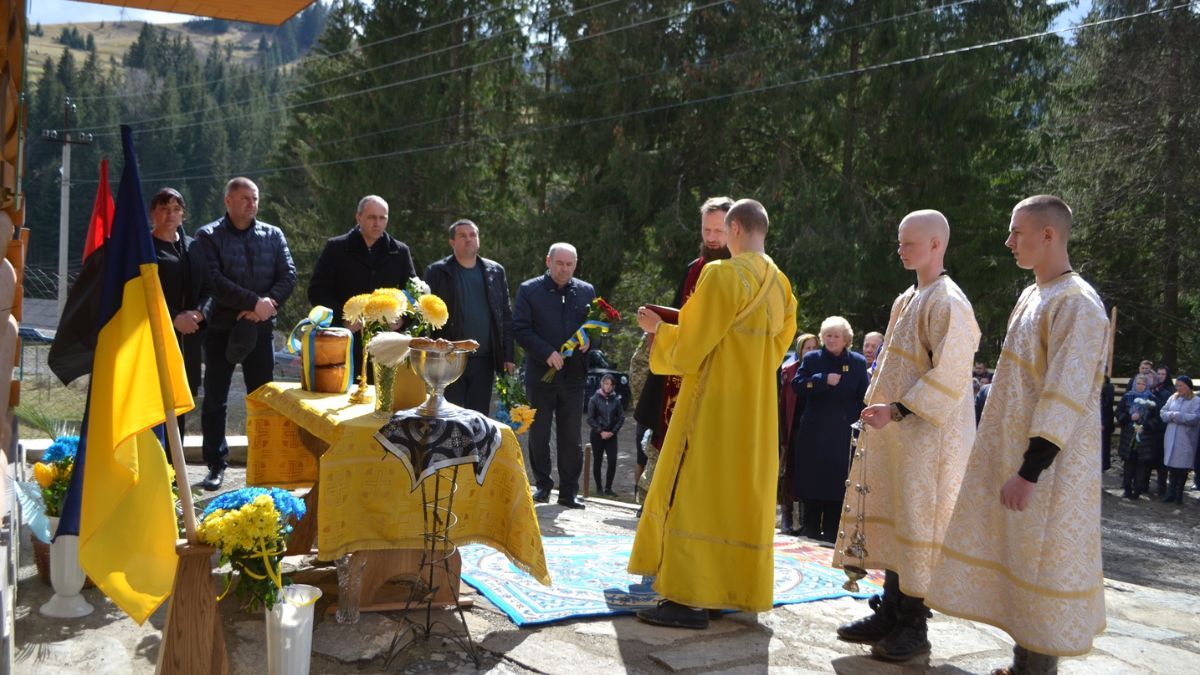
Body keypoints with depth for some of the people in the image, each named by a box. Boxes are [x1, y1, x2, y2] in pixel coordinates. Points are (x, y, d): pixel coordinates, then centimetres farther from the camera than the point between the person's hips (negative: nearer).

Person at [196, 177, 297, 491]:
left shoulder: (272, 235, 9)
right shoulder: (208, 236, -1)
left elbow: (288, 275, 1)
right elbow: (213, 280, -13)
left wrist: (268, 303, -16)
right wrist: (254, 302, -19)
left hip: (261, 328, 2)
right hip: (221, 327, -2)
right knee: (214, 399, 4)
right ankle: (216, 464, 15)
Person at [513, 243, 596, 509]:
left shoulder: (586, 291, 9)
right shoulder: (529, 290, 0)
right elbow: (520, 329, -6)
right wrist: (546, 353, -16)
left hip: (574, 374, 2)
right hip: (541, 373, -2)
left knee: (571, 437, 5)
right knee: (539, 434, 7)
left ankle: (569, 492, 12)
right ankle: (543, 485, 21)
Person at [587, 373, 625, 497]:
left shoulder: (616, 400, 3)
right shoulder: (594, 399, -3)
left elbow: (621, 417, 4)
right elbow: (590, 419, -4)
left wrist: (612, 432, -5)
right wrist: (601, 431, -10)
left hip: (611, 435, 2)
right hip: (597, 435, -1)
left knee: (612, 461, -8)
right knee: (597, 461, 5)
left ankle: (608, 488, 1)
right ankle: (599, 487, 17)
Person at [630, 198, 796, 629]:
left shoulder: (722, 275, -16)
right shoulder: (780, 284, 8)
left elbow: (688, 348, -14)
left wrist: (657, 328, 4)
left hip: (716, 406, -8)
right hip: (757, 409, 8)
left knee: (696, 494, -3)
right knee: (743, 493, 13)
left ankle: (689, 598, -2)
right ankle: (737, 588, 20)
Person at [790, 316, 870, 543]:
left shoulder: (858, 362, 5)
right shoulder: (811, 359, 6)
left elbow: (865, 396, 1)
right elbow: (797, 385, -7)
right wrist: (824, 380, -17)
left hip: (843, 433, 0)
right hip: (814, 432, 1)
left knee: (838, 481, 1)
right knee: (811, 480, 4)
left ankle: (831, 531, 10)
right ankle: (811, 528, 15)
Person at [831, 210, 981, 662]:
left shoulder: (947, 304, -14)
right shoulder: (906, 300, 14)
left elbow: (949, 377, -20)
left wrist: (897, 410, -20)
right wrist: (880, 409, 12)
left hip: (927, 437, -9)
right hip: (895, 435, 9)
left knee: (917, 525, -2)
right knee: (892, 522, 12)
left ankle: (914, 628, 9)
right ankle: (891, 612, 22)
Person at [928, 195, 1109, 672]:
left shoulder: (1076, 303, -17)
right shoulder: (1032, 297, 11)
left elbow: (1067, 396, -22)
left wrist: (1029, 471, -23)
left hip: (1047, 468, -9)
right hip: (1012, 454, 9)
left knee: (1041, 564, 1)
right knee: (1018, 560, 14)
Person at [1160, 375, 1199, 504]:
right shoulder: (1173, 398, 11)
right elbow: (1163, 412, 8)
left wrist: (1178, 415, -12)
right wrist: (1171, 415, -12)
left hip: (1186, 440, -4)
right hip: (1171, 438, 4)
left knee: (1183, 467, 1)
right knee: (1172, 465, 6)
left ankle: (1179, 493, 12)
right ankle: (1172, 492, 15)